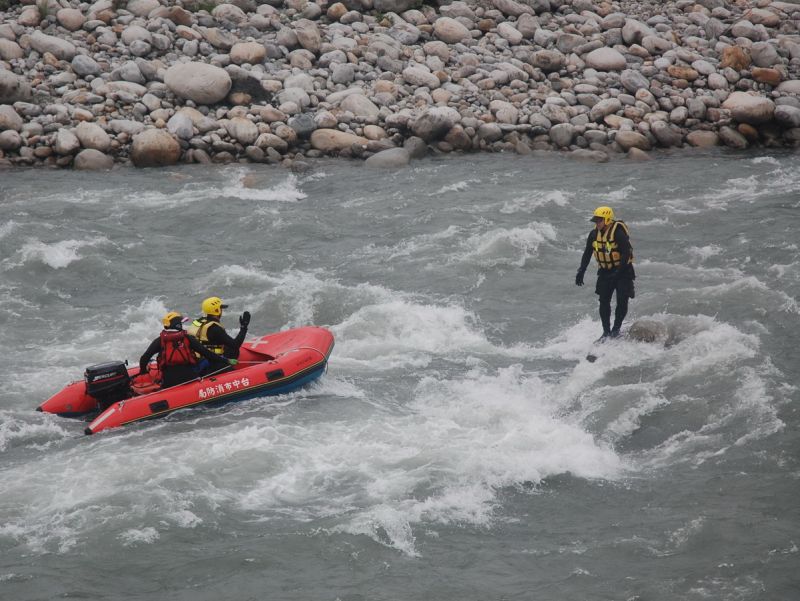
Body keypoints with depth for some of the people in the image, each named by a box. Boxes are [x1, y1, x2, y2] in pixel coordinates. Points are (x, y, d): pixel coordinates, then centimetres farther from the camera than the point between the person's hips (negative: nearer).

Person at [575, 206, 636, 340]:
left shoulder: (618, 233, -21)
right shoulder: (594, 234, -1)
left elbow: (626, 253, -23)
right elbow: (587, 254, 9)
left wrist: (618, 271, -29)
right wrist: (581, 271, 2)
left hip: (622, 271, -6)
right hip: (605, 272, 6)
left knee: (622, 301, -11)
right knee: (604, 302, 1)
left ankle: (616, 328, 3)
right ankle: (606, 331, 8)